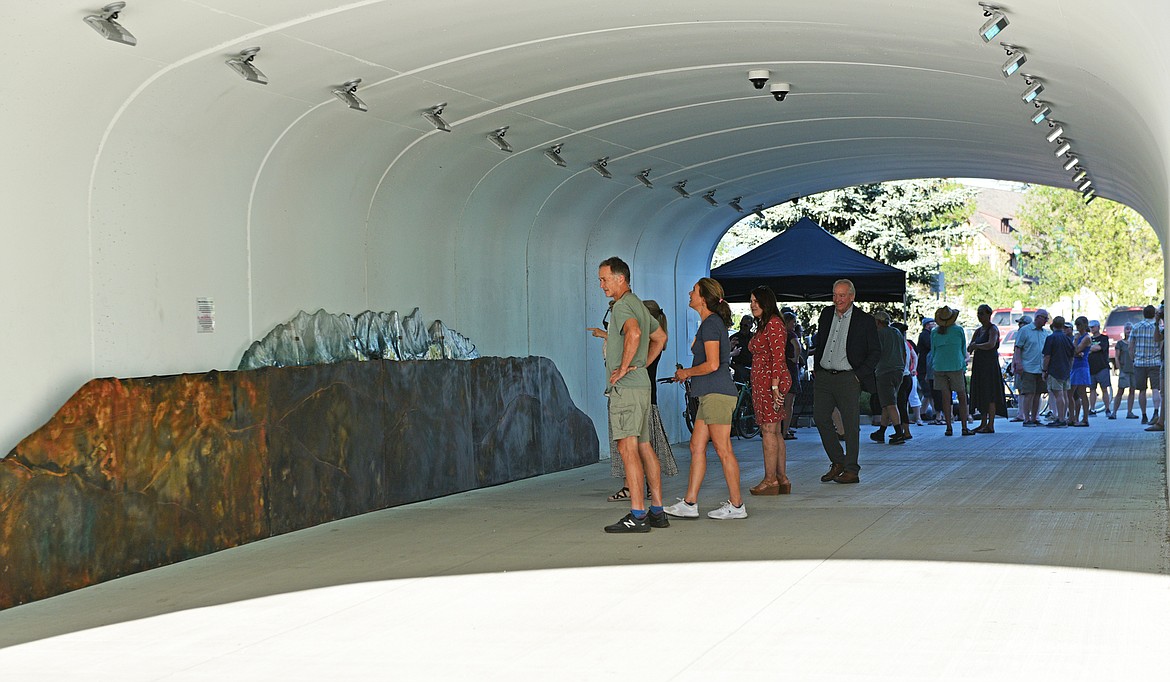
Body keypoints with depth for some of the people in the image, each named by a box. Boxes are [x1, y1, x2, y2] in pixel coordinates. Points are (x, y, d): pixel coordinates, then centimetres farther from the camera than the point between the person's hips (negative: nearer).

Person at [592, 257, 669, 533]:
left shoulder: (622, 306, -12)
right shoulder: (639, 305, 20)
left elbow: (633, 334, -33)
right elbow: (660, 337, 33)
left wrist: (624, 367, -23)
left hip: (625, 387, -10)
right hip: (641, 384, 10)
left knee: (628, 449, -12)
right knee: (644, 448, 11)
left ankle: (637, 515, -15)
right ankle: (657, 511, 12)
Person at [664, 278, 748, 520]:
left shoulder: (711, 324, -12)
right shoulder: (711, 322, 18)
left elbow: (712, 365, -19)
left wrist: (687, 372, -5)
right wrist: (687, 373, 17)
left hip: (717, 394, -10)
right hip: (710, 394, 10)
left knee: (723, 449, -4)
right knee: (696, 446, 8)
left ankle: (736, 505, 2)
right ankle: (689, 503, 9)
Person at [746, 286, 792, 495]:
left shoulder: (774, 324, -11)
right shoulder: (763, 325, 21)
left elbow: (778, 357, -17)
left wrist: (775, 386, -21)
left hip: (770, 381, -10)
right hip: (762, 382, 10)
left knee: (768, 430, -8)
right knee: (775, 432, 9)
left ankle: (770, 480, -7)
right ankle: (782, 479, 11)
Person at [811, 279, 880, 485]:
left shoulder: (865, 320, -3)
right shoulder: (826, 314, 12)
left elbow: (875, 352, 0)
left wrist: (859, 374, -8)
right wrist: (816, 369, 12)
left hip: (848, 378, -5)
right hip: (823, 377, 5)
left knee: (850, 425, -2)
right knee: (820, 419, 2)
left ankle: (851, 471, 5)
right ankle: (837, 462, 17)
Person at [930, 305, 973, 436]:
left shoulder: (934, 332, 5)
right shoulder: (959, 330, -1)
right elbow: (964, 350, 9)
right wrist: (964, 365, 23)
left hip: (939, 367, 2)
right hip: (956, 367, -2)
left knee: (946, 398, 5)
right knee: (962, 397, 4)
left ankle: (949, 428, 4)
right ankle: (964, 428, 1)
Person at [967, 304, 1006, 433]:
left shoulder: (993, 329, -7)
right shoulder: (978, 331, 17)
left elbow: (991, 344, -24)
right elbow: (969, 348, 15)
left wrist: (975, 346, -11)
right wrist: (971, 346, -8)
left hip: (990, 364, -8)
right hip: (979, 364, 8)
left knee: (990, 394, -7)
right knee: (981, 394, 9)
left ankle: (990, 426, -6)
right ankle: (983, 423, 15)